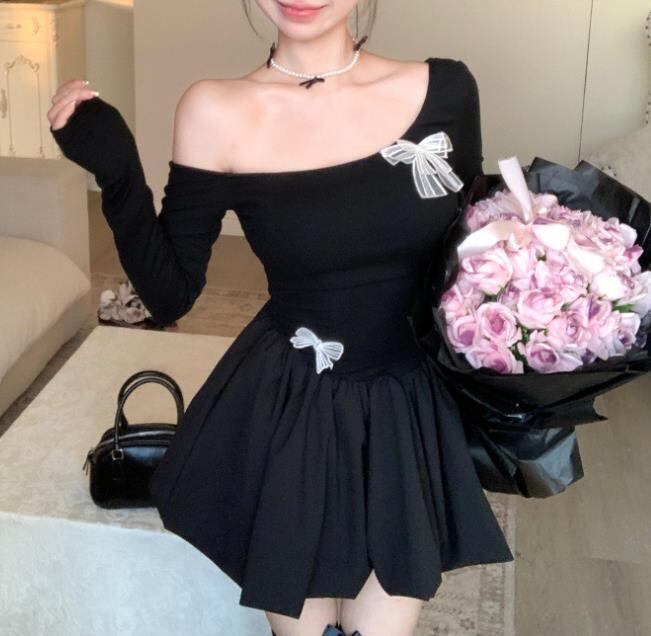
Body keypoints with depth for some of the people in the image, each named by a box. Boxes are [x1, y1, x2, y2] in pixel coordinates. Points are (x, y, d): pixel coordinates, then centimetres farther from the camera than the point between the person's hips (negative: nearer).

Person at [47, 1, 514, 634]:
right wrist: (117, 175, -20)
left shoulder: (444, 89, -7)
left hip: (413, 412, 2)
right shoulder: (218, 112, -12)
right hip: (287, 417, -1)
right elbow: (170, 296, -8)